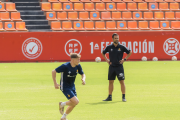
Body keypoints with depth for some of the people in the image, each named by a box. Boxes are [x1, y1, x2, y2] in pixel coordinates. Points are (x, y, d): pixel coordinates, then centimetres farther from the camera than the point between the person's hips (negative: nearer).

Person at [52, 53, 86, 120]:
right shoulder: (65, 66, -24)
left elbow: (82, 74, 9)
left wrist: (83, 79, -15)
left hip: (72, 86, 7)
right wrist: (55, 83, -18)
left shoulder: (78, 66, -6)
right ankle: (62, 104, 9)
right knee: (76, 101, -19)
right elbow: (53, 71, -17)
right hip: (65, 87, -7)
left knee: (73, 104, 11)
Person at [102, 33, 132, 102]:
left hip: (119, 66, -2)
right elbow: (103, 53, 19)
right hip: (111, 66, 2)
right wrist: (106, 60, 9)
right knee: (110, 82, 6)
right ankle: (109, 97, 12)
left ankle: (123, 97, -2)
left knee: (122, 81, -5)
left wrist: (124, 59, 0)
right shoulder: (109, 47, 3)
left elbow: (130, 52, 7)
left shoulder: (121, 47, -3)